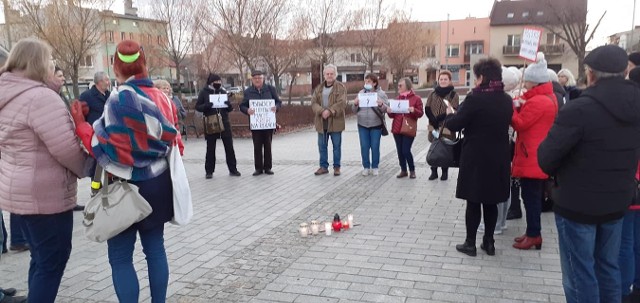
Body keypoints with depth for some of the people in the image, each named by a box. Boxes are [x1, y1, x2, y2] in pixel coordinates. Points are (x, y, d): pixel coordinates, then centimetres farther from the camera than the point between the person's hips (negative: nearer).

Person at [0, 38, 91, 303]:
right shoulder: (40, 96, -20)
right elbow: (66, 148, -23)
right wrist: (85, 168, -5)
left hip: (21, 191, 10)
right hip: (45, 193, -10)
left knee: (41, 257, 21)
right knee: (53, 259, 3)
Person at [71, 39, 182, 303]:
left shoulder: (120, 100, -17)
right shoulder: (162, 98, 4)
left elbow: (110, 150, -20)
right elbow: (173, 142, 10)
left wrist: (81, 125, -9)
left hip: (130, 187, -7)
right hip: (159, 184, 7)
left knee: (120, 258, 5)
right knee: (155, 248, 15)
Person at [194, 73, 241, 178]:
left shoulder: (223, 91, 8)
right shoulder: (204, 92, 0)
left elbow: (230, 109, 11)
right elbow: (197, 107, 0)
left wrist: (229, 104, -12)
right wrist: (206, 105, -20)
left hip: (224, 122, 3)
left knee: (229, 146, 3)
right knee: (210, 148, 5)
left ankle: (232, 169, 12)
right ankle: (209, 171, 14)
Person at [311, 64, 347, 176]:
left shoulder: (341, 87, -1)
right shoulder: (318, 88, 11)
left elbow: (341, 103, -13)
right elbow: (314, 102, 1)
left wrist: (329, 111, -23)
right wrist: (322, 111, -17)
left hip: (335, 121, -4)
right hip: (321, 122, 4)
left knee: (337, 145, 4)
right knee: (322, 146, 9)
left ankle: (337, 167, 16)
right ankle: (323, 166, 20)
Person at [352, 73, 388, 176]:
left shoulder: (381, 93, 0)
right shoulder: (361, 93, 7)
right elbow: (354, 110, 8)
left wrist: (381, 105, -24)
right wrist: (355, 104, -14)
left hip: (376, 125, -2)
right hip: (362, 125, 2)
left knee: (375, 147, 3)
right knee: (364, 147, 5)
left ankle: (375, 167, 16)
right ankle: (366, 167, 16)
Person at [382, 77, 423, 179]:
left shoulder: (416, 98, -1)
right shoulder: (398, 98, 12)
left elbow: (421, 113, -4)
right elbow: (393, 115, 13)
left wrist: (413, 110, -22)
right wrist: (389, 111, -8)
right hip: (397, 129, 5)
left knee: (406, 151, -9)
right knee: (399, 151, 7)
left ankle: (412, 170, 10)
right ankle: (403, 170, 19)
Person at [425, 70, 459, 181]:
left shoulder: (453, 94, -1)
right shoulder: (433, 94, 9)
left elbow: (453, 111, -11)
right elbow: (427, 109, 2)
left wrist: (438, 118, -18)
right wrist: (434, 121, -15)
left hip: (447, 128, -2)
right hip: (434, 127, 3)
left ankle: (445, 172, 17)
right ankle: (434, 171, 15)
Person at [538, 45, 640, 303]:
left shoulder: (578, 109, -22)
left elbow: (546, 157, -18)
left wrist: (557, 174, 2)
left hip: (577, 204, -6)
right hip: (617, 201, 7)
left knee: (579, 273, 5)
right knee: (608, 267, 20)